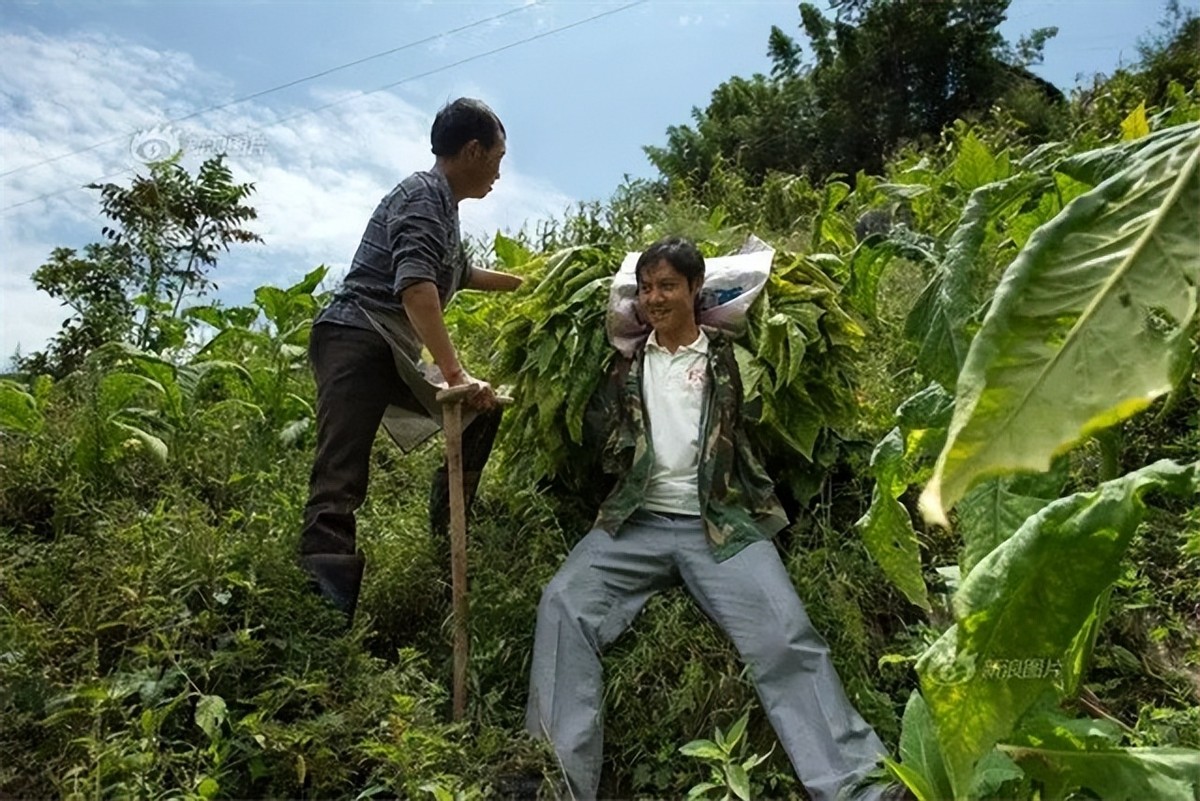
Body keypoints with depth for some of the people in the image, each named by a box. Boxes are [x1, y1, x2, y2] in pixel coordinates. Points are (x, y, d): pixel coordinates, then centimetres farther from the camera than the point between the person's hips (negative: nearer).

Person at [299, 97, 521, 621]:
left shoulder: (441, 204, 22)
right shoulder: (425, 194, -9)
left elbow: (459, 274, 42)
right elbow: (416, 285, -26)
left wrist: (523, 284, 50)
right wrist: (456, 374, -32)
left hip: (389, 353, 10)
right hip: (356, 341, -10)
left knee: (481, 409, 16)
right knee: (338, 489, -19)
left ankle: (447, 529, 22)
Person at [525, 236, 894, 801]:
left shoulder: (726, 355, 11)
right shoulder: (628, 362, 17)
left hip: (722, 523, -2)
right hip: (636, 521, 2)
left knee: (785, 635, -21)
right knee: (562, 603, -23)